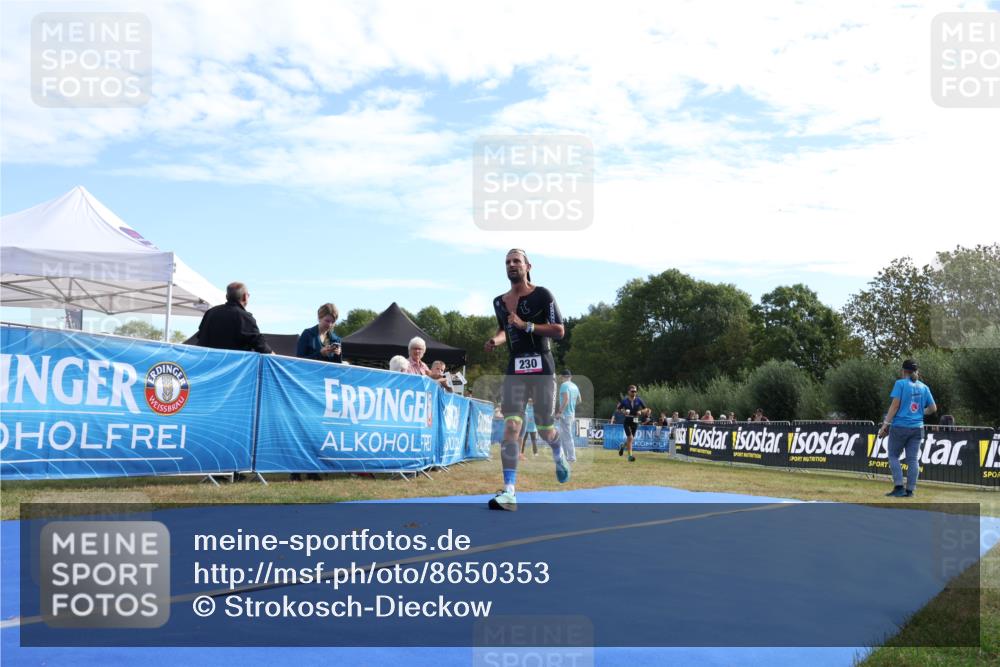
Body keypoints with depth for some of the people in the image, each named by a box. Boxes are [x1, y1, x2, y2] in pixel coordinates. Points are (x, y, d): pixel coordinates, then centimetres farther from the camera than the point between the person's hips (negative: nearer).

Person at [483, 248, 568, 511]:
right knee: (511, 426, -13)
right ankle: (509, 492, -17)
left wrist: (526, 325, -17)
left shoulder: (542, 295, -5)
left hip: (541, 366, -3)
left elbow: (559, 331, -10)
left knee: (545, 429, 5)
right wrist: (496, 340, 6)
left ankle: (559, 455, 43)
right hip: (514, 369, 3)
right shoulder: (499, 302, 11)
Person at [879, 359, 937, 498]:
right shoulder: (924, 387, 9)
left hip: (899, 427, -4)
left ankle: (899, 487, -3)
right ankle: (910, 490, 6)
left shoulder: (900, 383, -6)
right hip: (917, 428, 5)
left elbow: (895, 406, -12)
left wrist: (885, 424, -10)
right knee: (912, 459, 6)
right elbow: (933, 408, 11)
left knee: (893, 456, 6)